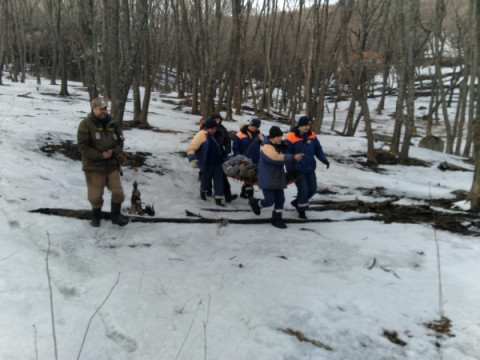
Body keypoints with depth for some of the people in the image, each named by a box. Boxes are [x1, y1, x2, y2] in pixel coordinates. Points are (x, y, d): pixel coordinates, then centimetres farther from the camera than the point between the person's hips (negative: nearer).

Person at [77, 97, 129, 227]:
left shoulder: (112, 123, 5)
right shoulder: (86, 124, -10)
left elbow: (120, 141, 9)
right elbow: (83, 146, -14)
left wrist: (113, 152, -11)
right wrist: (100, 155, -20)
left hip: (112, 165, 4)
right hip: (94, 167, -4)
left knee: (118, 193, 5)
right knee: (95, 195, 5)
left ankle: (116, 216, 26)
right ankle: (96, 216, 31)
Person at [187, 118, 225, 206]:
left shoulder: (216, 135, 9)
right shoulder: (201, 135, -12)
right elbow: (191, 148, -16)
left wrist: (223, 157, 31)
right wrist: (192, 159, -28)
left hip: (218, 163, 6)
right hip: (207, 164, -5)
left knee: (219, 181, 2)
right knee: (206, 180, 13)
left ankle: (218, 199, 7)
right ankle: (203, 191, 42)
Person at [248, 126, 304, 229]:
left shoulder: (279, 145, 7)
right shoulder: (267, 147, -21)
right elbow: (277, 158, -36)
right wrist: (293, 157, -39)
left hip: (278, 178, 8)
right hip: (267, 180, -8)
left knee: (280, 199, 7)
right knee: (269, 201, -6)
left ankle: (276, 219, 20)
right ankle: (255, 202, 24)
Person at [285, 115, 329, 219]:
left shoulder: (312, 136, 1)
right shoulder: (291, 138, -16)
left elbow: (318, 149, 7)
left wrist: (324, 159, -10)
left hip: (310, 169, 6)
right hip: (298, 170, -6)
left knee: (312, 189, 12)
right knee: (303, 190, -5)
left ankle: (297, 202, 35)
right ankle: (301, 211, 18)